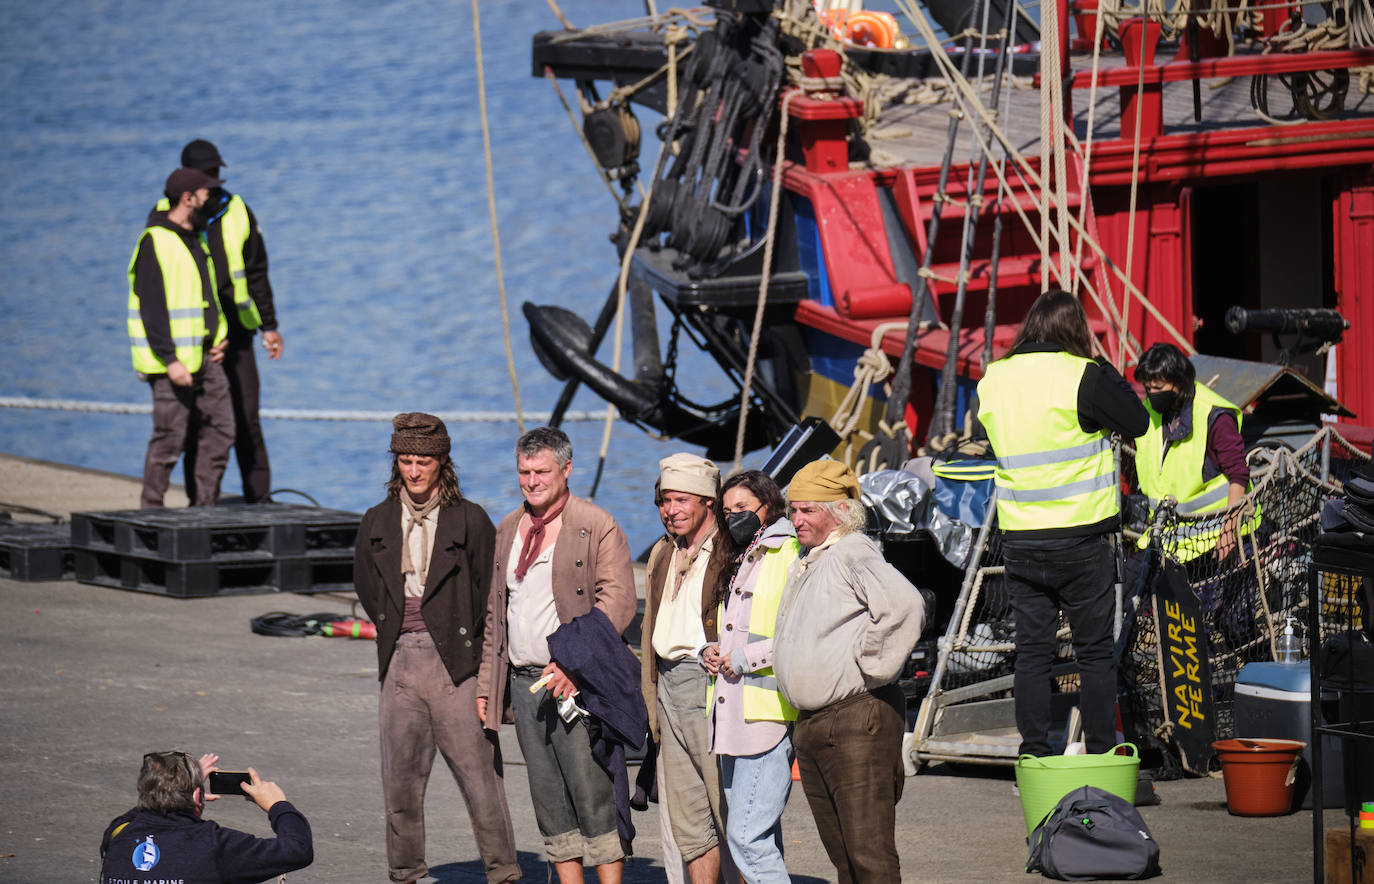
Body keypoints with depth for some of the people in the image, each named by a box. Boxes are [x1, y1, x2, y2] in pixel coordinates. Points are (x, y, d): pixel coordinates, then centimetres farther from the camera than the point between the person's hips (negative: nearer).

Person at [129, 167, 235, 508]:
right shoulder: (155, 242, -12)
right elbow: (151, 307, -17)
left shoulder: (195, 239, 17)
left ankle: (204, 507, 13)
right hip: (173, 360, -9)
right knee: (170, 439, -7)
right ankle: (150, 512, 2)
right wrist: (170, 361, -22)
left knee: (219, 432, 6)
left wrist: (219, 336, 14)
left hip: (204, 356, 9)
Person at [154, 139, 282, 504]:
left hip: (234, 333, 2)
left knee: (246, 418, -1)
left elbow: (256, 273, 13)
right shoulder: (165, 216, 0)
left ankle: (258, 495, 4)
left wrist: (269, 325, 10)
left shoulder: (236, 212, 7)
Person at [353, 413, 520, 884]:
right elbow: (367, 586, 22)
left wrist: (464, 638, 1)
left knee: (478, 771, -5)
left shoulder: (470, 520, -2)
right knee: (400, 778, 7)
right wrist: (394, 632, 12)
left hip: (455, 662, -4)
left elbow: (489, 591, 1)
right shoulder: (378, 522, 10)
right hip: (400, 663, 4)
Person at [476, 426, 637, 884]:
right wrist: (486, 684, 15)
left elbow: (617, 602, -14)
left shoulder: (597, 528, -6)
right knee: (549, 800, 8)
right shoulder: (508, 530, 15)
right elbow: (494, 612, 21)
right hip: (523, 681, 7)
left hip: (574, 680, -7)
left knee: (593, 793, -8)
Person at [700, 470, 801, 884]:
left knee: (747, 836, -15)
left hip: (769, 712, -10)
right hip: (732, 712, 10)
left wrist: (746, 658, -13)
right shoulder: (740, 562, 23)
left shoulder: (791, 555, -7)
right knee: (754, 837, 9)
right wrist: (711, 652, 13)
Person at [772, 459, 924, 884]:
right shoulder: (805, 562, 19)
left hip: (856, 720, -9)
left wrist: (869, 665, -19)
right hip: (810, 722, 9)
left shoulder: (853, 554, -11)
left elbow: (905, 606, -28)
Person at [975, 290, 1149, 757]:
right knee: (1095, 652, 5)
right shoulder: (1082, 376, -10)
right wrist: (1103, 366, 7)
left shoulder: (994, 380, 5)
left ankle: (1034, 758, 6)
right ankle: (1101, 757, 6)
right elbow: (1137, 422, -3)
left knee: (1032, 650, 8)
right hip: (1079, 537, -4)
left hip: (1019, 540, 4)